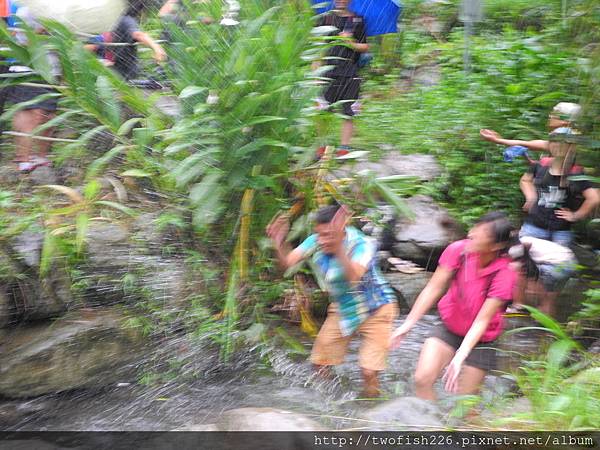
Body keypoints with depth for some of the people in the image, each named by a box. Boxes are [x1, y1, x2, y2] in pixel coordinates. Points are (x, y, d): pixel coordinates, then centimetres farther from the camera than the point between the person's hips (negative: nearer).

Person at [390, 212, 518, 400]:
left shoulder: (504, 274, -26)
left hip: (480, 340, -2)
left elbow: (482, 320, -27)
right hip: (449, 327, 2)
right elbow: (434, 288, -15)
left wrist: (460, 356, -35)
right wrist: (409, 323, -21)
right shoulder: (458, 250, -20)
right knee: (422, 379, -14)